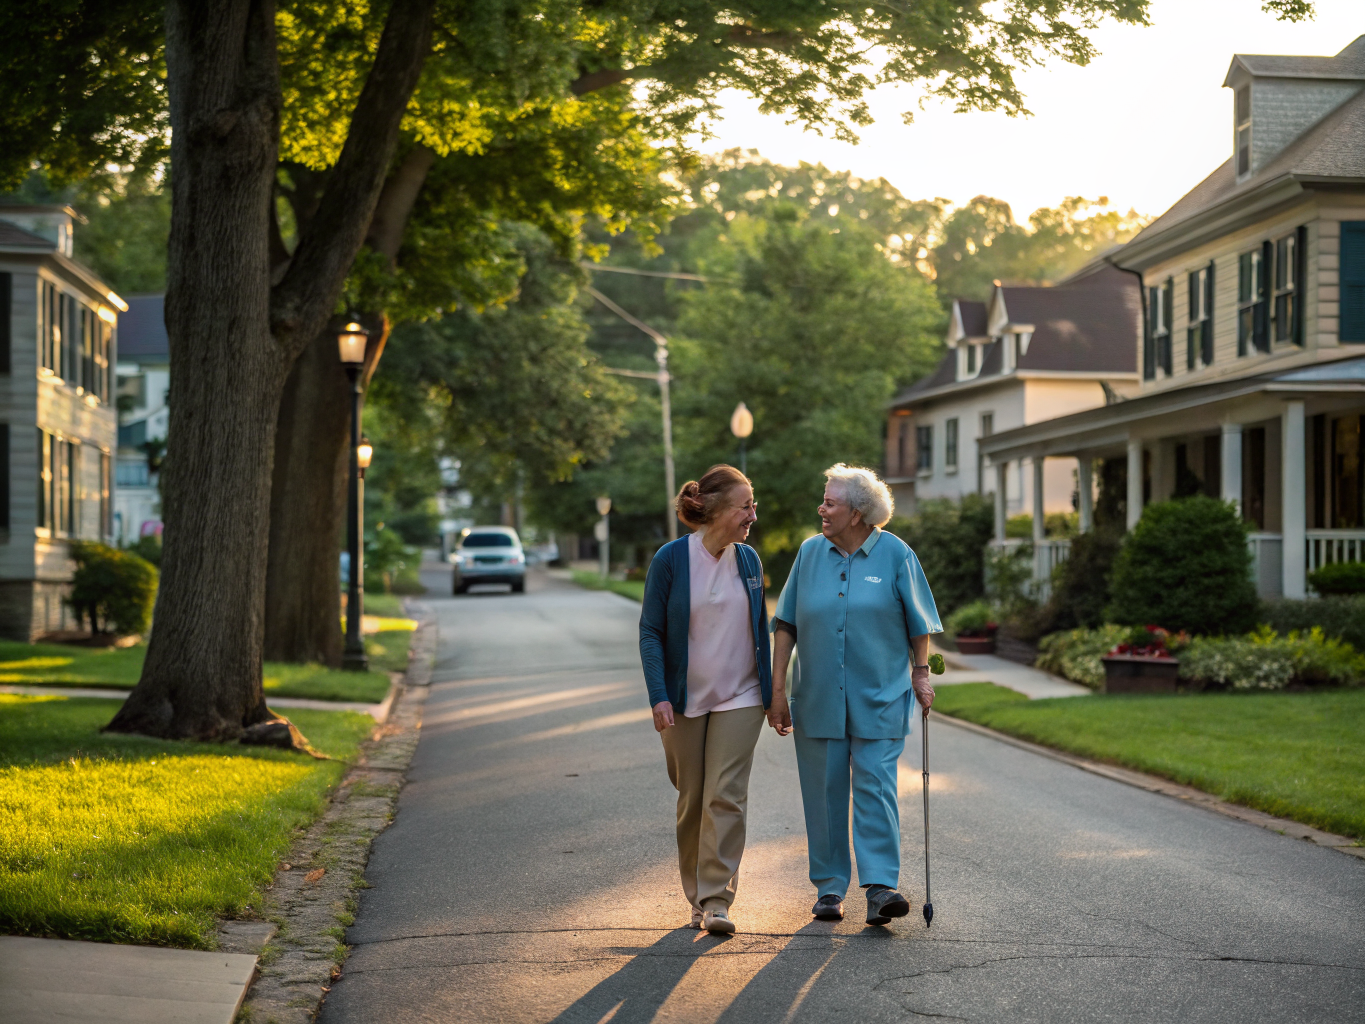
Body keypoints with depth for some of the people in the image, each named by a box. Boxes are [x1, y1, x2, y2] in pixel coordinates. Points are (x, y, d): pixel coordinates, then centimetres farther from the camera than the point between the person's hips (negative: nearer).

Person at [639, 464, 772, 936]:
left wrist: (772, 693, 15)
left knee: (725, 795, -9)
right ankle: (696, 897, 22)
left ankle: (717, 901, -8)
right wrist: (659, 697, -15)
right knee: (691, 799, 7)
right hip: (685, 699, -1)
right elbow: (650, 632, -6)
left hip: (739, 698, 2)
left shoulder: (748, 560, 3)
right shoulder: (671, 559, -8)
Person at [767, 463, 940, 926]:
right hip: (818, 697, 3)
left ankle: (881, 887, -12)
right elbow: (786, 624, 7)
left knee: (875, 786, -9)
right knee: (824, 790, 6)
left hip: (879, 697, -3)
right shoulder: (810, 552, 5)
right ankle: (829, 888, 15)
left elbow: (917, 622, 6)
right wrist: (777, 688, 3)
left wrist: (920, 672, 4)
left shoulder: (895, 554, -3)